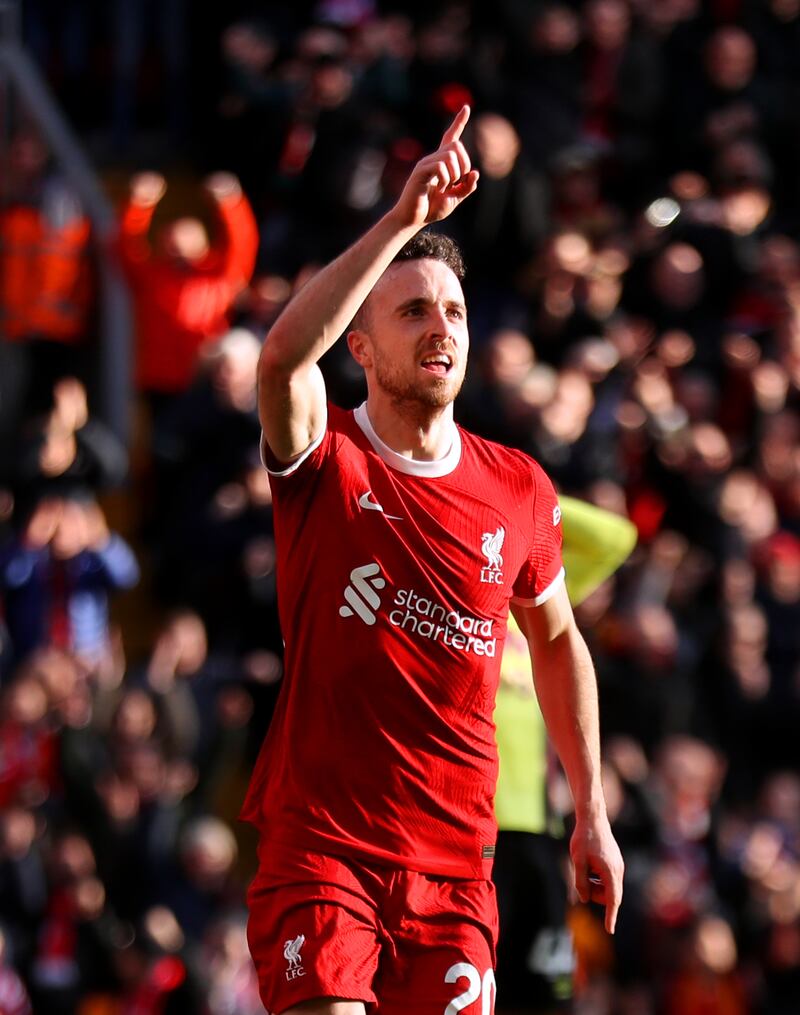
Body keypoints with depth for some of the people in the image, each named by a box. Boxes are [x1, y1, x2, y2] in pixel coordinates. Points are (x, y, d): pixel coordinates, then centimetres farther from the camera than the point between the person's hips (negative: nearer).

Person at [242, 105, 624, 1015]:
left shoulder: (519, 491, 6)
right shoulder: (325, 460, -4)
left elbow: (556, 641, 21)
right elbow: (284, 354, -27)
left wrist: (591, 813, 20)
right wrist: (403, 221, -33)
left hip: (453, 857, 3)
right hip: (318, 843, -3)